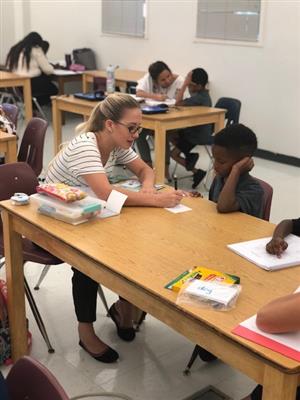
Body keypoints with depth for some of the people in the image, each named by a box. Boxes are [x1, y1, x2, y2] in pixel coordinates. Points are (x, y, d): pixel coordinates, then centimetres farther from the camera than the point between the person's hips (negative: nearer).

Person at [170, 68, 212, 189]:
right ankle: (190, 155, 14)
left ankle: (197, 172, 1)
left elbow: (178, 103, -32)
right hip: (198, 131, 10)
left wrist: (185, 83, -31)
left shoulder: (199, 97, -28)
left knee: (174, 153, -3)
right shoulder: (203, 94, 3)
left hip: (199, 137, -10)